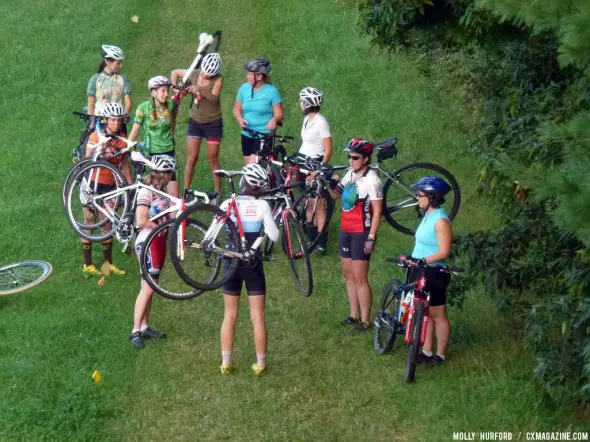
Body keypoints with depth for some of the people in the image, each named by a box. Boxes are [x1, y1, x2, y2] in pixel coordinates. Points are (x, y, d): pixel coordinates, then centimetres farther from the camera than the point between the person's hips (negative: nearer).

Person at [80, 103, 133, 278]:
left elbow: (125, 163, 9)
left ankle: (108, 263, 18)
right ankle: (87, 265, 6)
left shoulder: (122, 139, 1)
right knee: (89, 223, 1)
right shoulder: (96, 137, -13)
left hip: (110, 185, 5)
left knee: (108, 224, 10)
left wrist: (131, 185, 7)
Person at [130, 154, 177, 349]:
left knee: (150, 287, 13)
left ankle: (144, 327, 20)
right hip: (147, 242, -9)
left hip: (159, 242, 9)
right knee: (148, 287, -11)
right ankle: (135, 331, -8)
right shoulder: (145, 192, -15)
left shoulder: (161, 193, 12)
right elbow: (141, 221, -22)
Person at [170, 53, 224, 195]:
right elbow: (175, 72, 11)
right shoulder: (194, 74, -5)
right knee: (191, 158, 1)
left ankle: (218, 193, 11)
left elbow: (214, 98, -27)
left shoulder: (218, 79, -14)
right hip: (195, 121, 3)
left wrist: (199, 90, -41)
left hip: (213, 123, -3)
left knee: (213, 160, 2)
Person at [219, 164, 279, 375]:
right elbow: (274, 236, -11)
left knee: (230, 315, 11)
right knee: (258, 316, 6)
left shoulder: (228, 204, -8)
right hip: (253, 264, -1)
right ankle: (260, 363, 10)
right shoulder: (262, 206, -11)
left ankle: (226, 363, 12)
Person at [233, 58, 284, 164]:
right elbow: (237, 109, 11)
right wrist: (240, 119, -11)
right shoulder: (244, 88, 2)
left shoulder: (271, 91, -10)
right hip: (247, 134, 5)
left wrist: (274, 119, -31)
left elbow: (279, 114, -8)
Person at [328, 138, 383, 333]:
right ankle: (354, 315, 24)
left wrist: (371, 238, -20)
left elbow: (377, 211, -16)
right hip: (345, 230, 8)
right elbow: (336, 195, 16)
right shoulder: (350, 174, 7)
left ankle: (365, 321, 4)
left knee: (360, 278, -4)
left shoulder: (371, 180, -16)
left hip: (361, 233, -8)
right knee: (349, 274, 13)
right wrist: (330, 184, -6)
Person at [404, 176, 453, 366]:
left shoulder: (440, 221, -20)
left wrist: (423, 260, -34)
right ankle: (426, 352, 23)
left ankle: (440, 355, 13)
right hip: (420, 271, 9)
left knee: (437, 315, 3)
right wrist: (412, 259, 20)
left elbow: (444, 251, -25)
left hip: (433, 273, -9)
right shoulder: (428, 215, 8)